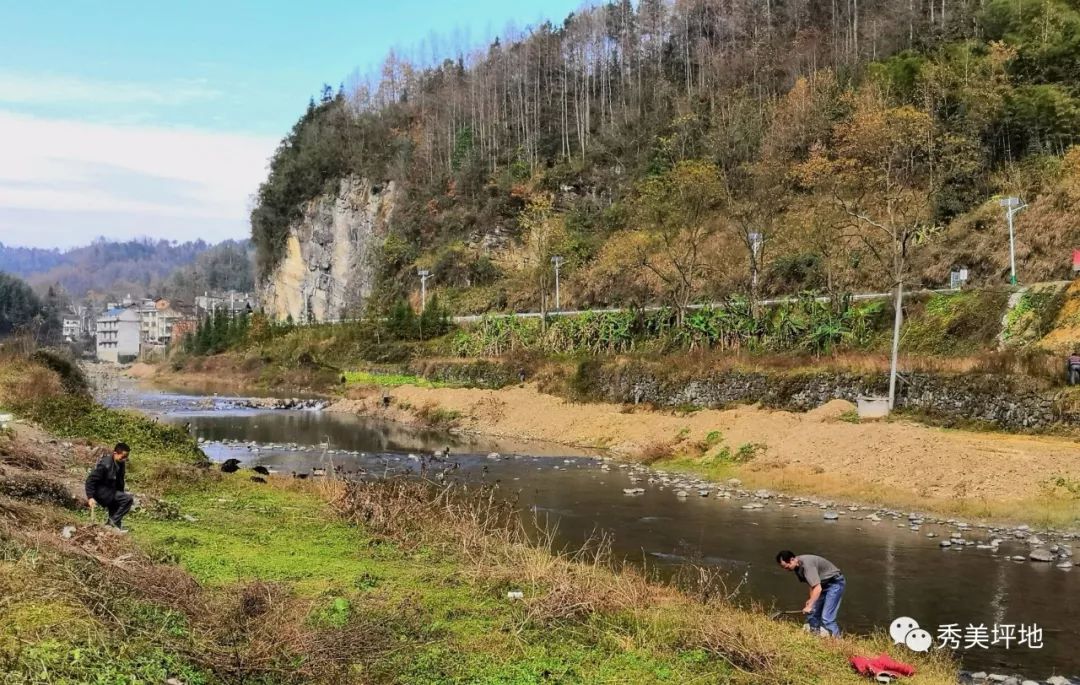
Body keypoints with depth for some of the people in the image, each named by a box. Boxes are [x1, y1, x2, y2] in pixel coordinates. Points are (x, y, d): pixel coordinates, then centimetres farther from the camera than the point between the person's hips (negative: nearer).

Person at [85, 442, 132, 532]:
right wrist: (90, 497, -28)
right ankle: (114, 521, -13)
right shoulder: (105, 464, -25)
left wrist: (121, 495, 17)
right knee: (128, 499, -22)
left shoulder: (121, 464, -1)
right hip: (102, 493, -9)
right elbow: (90, 480, -24)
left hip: (111, 492, 9)